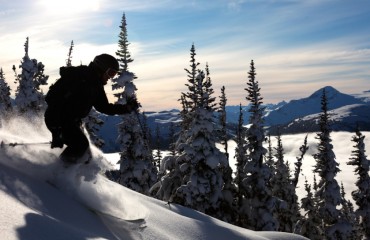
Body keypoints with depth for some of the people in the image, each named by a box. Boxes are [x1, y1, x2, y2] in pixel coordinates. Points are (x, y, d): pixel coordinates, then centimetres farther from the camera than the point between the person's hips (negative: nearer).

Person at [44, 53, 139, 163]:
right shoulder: (78, 76, -19)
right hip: (56, 118, -9)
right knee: (81, 144, -18)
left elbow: (104, 107, 13)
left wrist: (127, 108, 1)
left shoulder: (96, 86, 7)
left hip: (72, 120, 9)